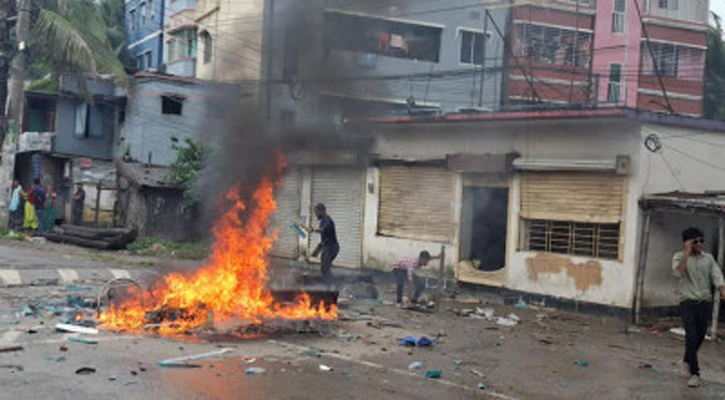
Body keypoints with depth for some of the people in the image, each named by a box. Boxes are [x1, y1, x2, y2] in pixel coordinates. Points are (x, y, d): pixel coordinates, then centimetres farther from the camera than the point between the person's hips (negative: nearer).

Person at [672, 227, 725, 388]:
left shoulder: (708, 258, 9)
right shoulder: (680, 257, 0)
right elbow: (677, 272, -19)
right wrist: (687, 252, -16)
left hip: (705, 302, 4)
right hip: (688, 302, -3)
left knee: (700, 336, 11)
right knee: (691, 337, -13)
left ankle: (688, 361, 37)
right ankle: (694, 373, -7)